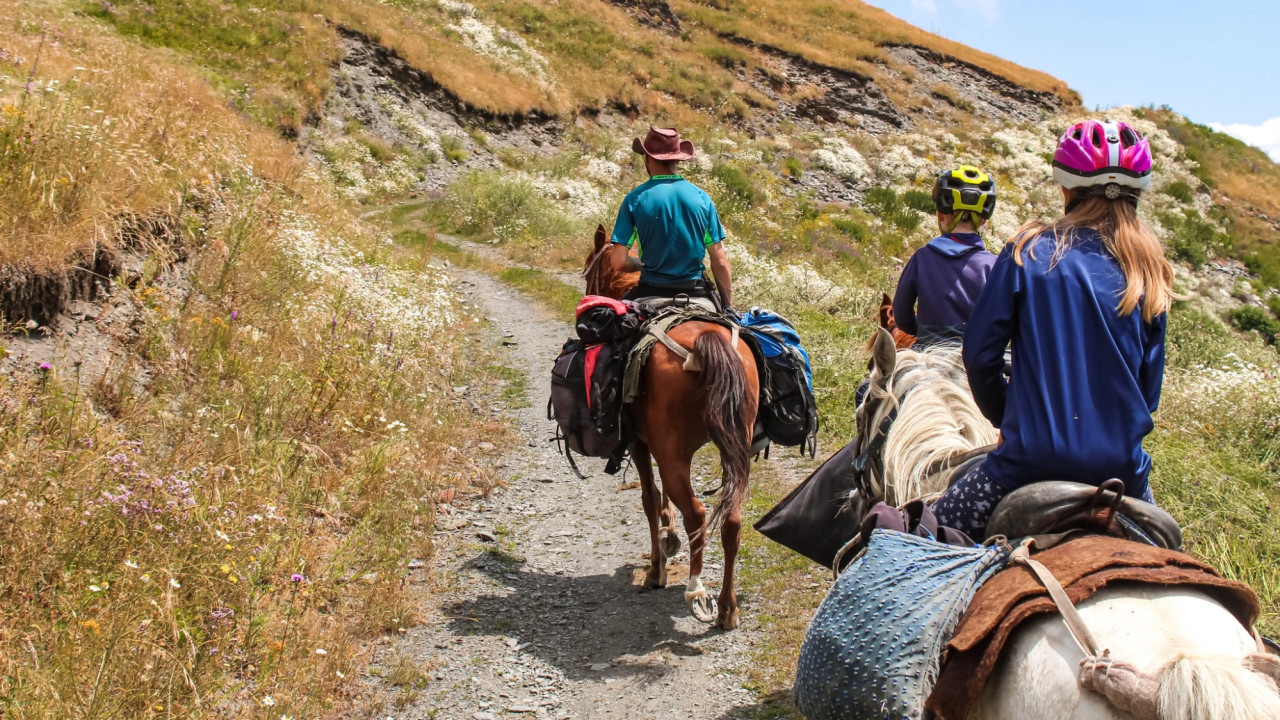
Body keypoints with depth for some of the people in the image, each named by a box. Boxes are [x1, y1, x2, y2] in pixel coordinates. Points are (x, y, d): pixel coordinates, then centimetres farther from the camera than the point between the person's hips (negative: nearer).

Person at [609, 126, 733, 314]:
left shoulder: (635, 199, -4)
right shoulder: (702, 197, 2)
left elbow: (618, 263, -7)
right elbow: (720, 262, 1)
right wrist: (729, 306, 9)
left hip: (650, 295, -2)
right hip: (698, 297, 2)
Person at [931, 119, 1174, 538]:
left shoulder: (1028, 253, -6)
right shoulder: (1150, 272, 4)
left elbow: (980, 353, -3)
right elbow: (1149, 388, 8)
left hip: (1035, 457, -3)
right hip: (1122, 465, 4)